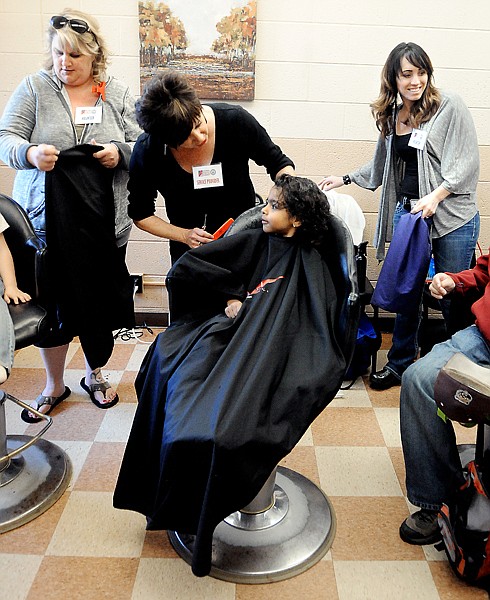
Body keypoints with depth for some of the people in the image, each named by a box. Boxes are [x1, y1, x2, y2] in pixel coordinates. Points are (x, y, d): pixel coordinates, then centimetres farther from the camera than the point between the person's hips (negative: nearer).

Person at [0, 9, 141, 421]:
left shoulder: (118, 94, 7)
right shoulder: (35, 88, 3)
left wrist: (121, 153, -15)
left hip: (103, 224, 1)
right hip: (46, 221, -1)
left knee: (101, 303, 8)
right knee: (51, 304, 6)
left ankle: (95, 374, 34)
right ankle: (55, 385, 28)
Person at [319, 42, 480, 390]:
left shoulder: (450, 107, -4)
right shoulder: (392, 116, 13)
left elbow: (466, 162, -10)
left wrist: (435, 196, -21)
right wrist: (345, 179, 25)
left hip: (451, 216, -4)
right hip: (406, 212, 5)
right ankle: (400, 365, 23)